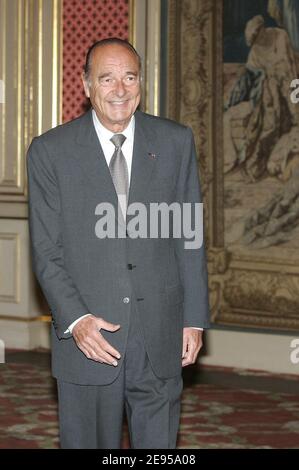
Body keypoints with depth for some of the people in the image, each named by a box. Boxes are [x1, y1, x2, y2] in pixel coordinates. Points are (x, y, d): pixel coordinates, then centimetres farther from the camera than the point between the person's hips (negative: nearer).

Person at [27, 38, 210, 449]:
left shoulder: (176, 142, 5)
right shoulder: (50, 151, -1)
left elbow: (189, 237, 8)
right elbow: (46, 252, -2)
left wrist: (195, 318, 4)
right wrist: (75, 319, -13)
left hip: (161, 338, 1)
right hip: (86, 337, -1)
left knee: (158, 443, 7)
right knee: (87, 441, 7)